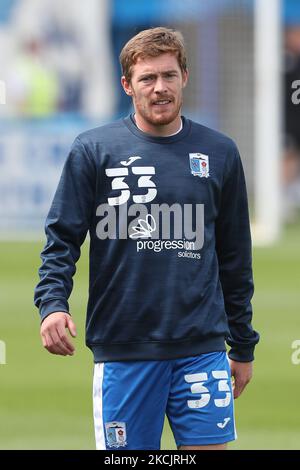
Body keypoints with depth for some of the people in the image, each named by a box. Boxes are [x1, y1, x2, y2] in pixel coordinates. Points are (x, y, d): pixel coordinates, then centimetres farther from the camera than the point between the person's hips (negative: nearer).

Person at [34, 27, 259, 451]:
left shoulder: (220, 154, 9)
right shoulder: (93, 150, 2)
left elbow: (235, 257, 15)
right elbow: (62, 239, 1)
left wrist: (243, 346, 15)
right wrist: (52, 303, -17)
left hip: (201, 348, 2)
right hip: (122, 350, -1)